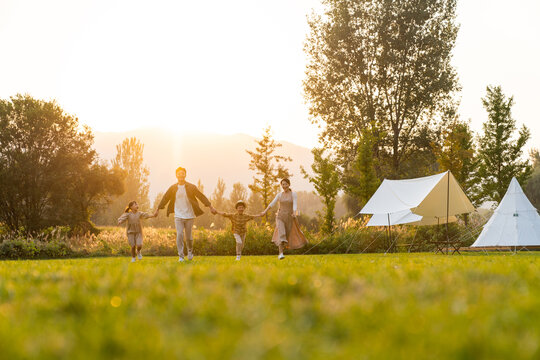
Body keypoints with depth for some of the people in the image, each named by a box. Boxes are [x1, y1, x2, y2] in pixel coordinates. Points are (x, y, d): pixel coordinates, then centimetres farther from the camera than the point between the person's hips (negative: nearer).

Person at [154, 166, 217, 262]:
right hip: (178, 216, 1)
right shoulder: (173, 188, 1)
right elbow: (165, 199, 10)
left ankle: (190, 251, 34)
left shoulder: (191, 187, -3)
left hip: (189, 215, 0)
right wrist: (158, 209, 13)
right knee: (179, 235, -10)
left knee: (188, 236, 5)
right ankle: (180, 256, -3)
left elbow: (201, 197, -3)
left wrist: (210, 207, -8)